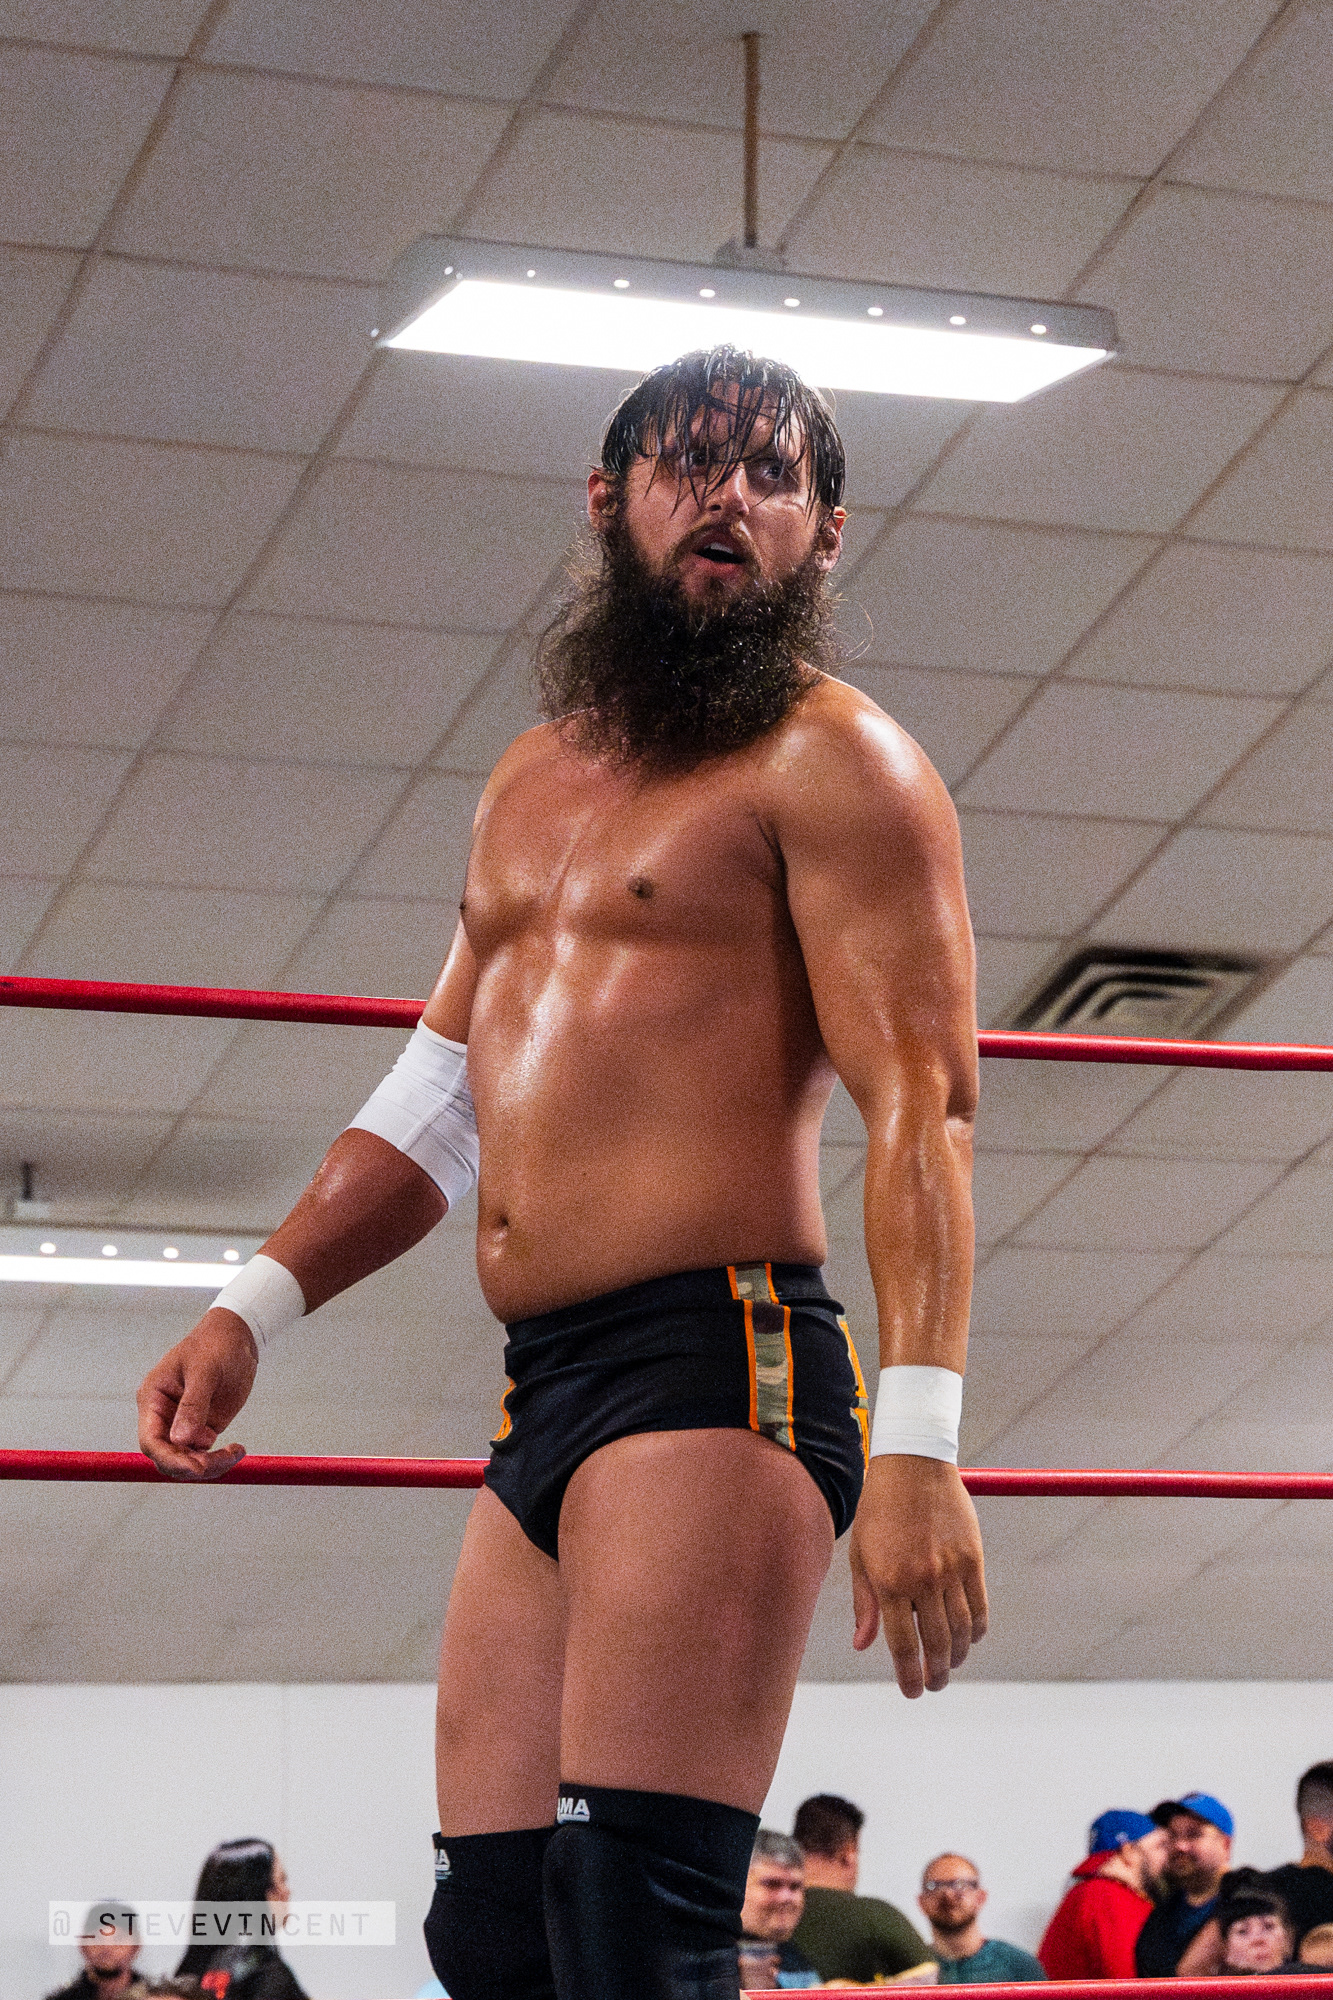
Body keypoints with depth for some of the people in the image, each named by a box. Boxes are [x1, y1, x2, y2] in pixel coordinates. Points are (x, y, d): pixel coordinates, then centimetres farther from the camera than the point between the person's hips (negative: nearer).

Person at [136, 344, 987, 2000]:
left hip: (714, 1369, -8)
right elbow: (435, 1105, 30)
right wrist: (254, 1307, 17)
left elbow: (921, 1109, -11)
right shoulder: (533, 787, 24)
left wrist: (915, 1441, -23)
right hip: (541, 1400, 9)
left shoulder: (829, 761, -1)